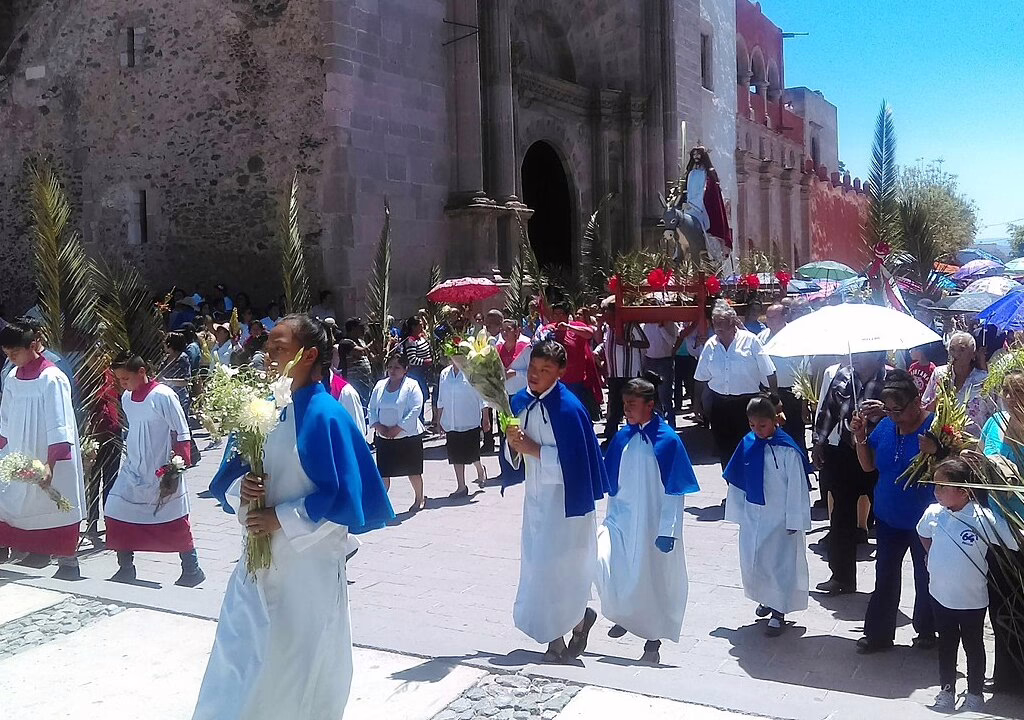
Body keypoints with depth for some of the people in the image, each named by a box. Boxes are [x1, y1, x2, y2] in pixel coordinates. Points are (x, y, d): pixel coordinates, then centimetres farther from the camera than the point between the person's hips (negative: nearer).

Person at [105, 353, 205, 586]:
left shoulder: (163, 396, -16)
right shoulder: (126, 398, 4)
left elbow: (182, 434, -13)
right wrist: (128, 459, 16)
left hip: (162, 475, -6)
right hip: (133, 471, 6)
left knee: (175, 525, 3)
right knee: (116, 515, 4)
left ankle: (192, 570, 18)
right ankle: (125, 569, 20)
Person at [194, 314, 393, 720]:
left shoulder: (324, 416, -18)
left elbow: (345, 499, -20)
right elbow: (229, 478, 11)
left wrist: (281, 518, -18)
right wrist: (240, 492, -11)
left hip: (307, 568, -7)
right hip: (259, 561, 7)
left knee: (299, 674, 11)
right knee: (240, 667, 16)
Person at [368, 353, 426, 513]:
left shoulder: (411, 386, -7)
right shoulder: (380, 386, 8)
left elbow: (415, 410, -15)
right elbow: (372, 409, 10)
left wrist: (397, 429, -18)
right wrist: (378, 426, -7)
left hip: (408, 436, -4)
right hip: (383, 438, 4)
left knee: (413, 471, 8)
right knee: (383, 472, 2)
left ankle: (420, 498, 27)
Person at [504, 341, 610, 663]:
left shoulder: (568, 408, -19)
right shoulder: (519, 402, 2)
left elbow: (572, 460, -22)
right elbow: (513, 454, 8)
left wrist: (532, 449, -21)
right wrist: (514, 445, -13)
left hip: (563, 499, -7)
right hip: (535, 496, 7)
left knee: (555, 567, -2)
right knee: (539, 566, 13)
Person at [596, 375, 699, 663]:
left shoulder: (668, 441, -13)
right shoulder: (622, 437, 1)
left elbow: (674, 491, -12)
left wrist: (667, 531, -14)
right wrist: (611, 518, 13)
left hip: (652, 524, -4)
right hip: (622, 519, 4)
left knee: (652, 580, 6)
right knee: (601, 561, -12)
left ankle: (653, 638, 29)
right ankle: (622, 615, 16)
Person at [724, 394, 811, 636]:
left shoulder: (787, 449, -17)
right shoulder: (748, 444, -3)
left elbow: (796, 487, -13)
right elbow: (737, 480, 6)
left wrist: (794, 521, -10)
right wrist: (739, 512, 8)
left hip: (778, 517, -5)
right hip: (752, 514, 5)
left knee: (779, 562, 3)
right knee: (751, 560, 14)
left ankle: (778, 612, 18)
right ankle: (766, 599, 38)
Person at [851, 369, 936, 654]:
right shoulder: (885, 426, -4)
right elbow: (868, 465, 5)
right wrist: (860, 437, -10)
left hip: (923, 522, -5)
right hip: (888, 518, 5)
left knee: (925, 577, 15)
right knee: (885, 577, 14)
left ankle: (926, 630, 35)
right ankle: (878, 633, 26)